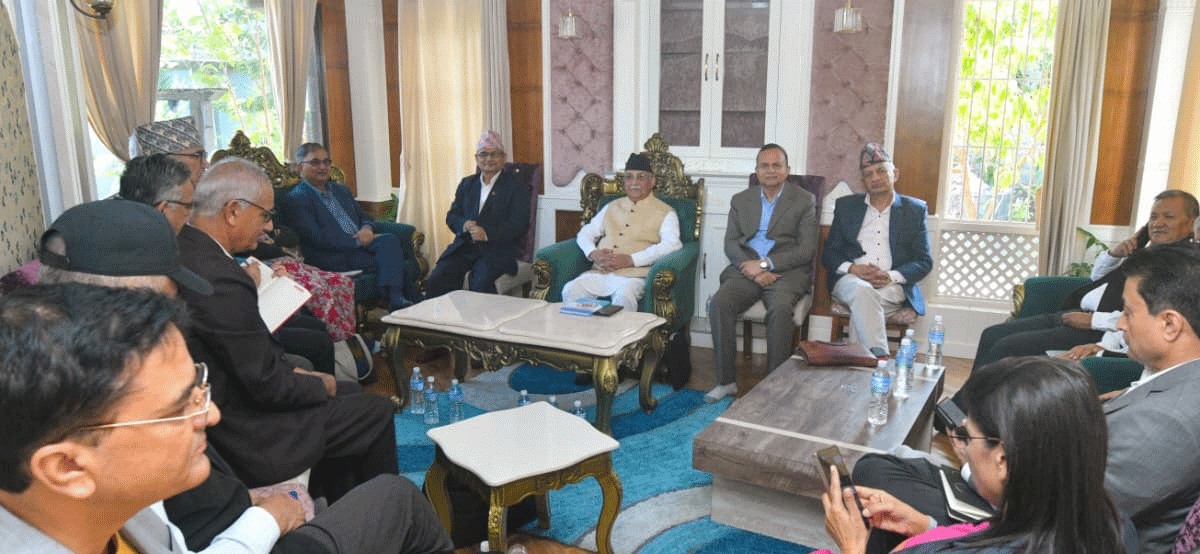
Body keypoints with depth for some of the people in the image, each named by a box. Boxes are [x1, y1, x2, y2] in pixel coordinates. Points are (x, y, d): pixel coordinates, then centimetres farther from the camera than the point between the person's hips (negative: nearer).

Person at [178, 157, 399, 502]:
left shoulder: (183, 249, 0)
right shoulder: (221, 280, -30)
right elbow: (266, 385, -23)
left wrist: (289, 369, 7)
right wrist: (321, 385, -5)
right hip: (243, 438, -10)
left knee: (351, 392, 22)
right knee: (378, 412, 3)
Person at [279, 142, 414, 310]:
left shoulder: (341, 190, 25)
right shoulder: (295, 200, -1)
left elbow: (363, 216, 26)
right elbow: (317, 238, -11)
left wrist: (367, 229, -1)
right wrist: (358, 241, -15)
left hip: (362, 245, 7)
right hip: (334, 257, -7)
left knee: (389, 239, -27)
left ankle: (395, 298, -39)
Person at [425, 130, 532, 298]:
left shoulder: (516, 187, 4)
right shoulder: (466, 184, 21)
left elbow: (518, 224, -7)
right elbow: (452, 216, 17)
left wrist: (487, 234, -20)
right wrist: (464, 224, -8)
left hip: (497, 249, -4)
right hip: (464, 246, 5)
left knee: (480, 284, -32)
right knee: (436, 281, -19)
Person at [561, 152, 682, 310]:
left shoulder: (664, 212, 10)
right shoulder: (612, 207, 26)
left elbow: (672, 245, -7)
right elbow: (585, 234, 25)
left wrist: (630, 260, -16)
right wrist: (593, 253, 0)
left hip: (634, 275, -4)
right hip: (599, 273, 4)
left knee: (624, 296, -37)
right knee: (570, 290, -23)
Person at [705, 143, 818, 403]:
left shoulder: (804, 201, 7)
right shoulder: (740, 200, 17)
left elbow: (806, 249, -2)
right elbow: (730, 243, 8)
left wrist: (766, 264, -13)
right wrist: (752, 269, -11)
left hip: (787, 271, -2)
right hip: (746, 269, 3)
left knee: (780, 308, -34)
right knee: (719, 303, -26)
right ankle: (726, 380, -16)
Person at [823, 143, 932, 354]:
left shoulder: (914, 210, 15)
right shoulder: (846, 206, 18)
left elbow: (924, 261, 8)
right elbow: (828, 253, 12)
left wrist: (892, 277, -11)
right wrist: (852, 268, -10)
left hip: (893, 286, -1)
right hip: (851, 280, 1)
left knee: (862, 307, -35)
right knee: (862, 291, -36)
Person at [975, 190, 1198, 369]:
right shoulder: (1148, 245, 15)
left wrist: (1094, 320, -18)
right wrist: (1114, 253, 5)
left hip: (1102, 331, -9)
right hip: (1077, 314, 9)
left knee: (1006, 348, -20)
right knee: (992, 335, 0)